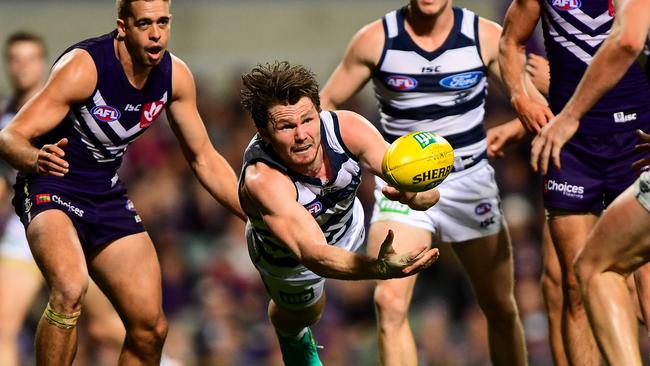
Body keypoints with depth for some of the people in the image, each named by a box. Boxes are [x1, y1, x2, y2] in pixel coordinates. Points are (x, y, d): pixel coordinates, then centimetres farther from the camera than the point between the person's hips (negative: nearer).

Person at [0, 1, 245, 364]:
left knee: (151, 329, 3)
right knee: (71, 289, -36)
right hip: (52, 188, -6)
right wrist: (37, 158, -48)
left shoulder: (175, 76, -5)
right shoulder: (83, 67, -23)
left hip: (108, 195, 7)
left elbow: (204, 159, 8)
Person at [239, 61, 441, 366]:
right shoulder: (262, 180, -48)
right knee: (301, 316, 27)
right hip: (287, 257, -3)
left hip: (348, 226, 3)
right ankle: (291, 336, 65)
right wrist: (381, 268, -76)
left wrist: (415, 194, -64)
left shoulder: (348, 129, -37)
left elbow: (430, 192, -38)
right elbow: (313, 254, -58)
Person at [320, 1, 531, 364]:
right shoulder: (375, 40, -7)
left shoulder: (486, 37, -7)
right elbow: (326, 103, 2)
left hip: (471, 181, 1)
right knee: (390, 301, -21)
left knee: (500, 307, 11)